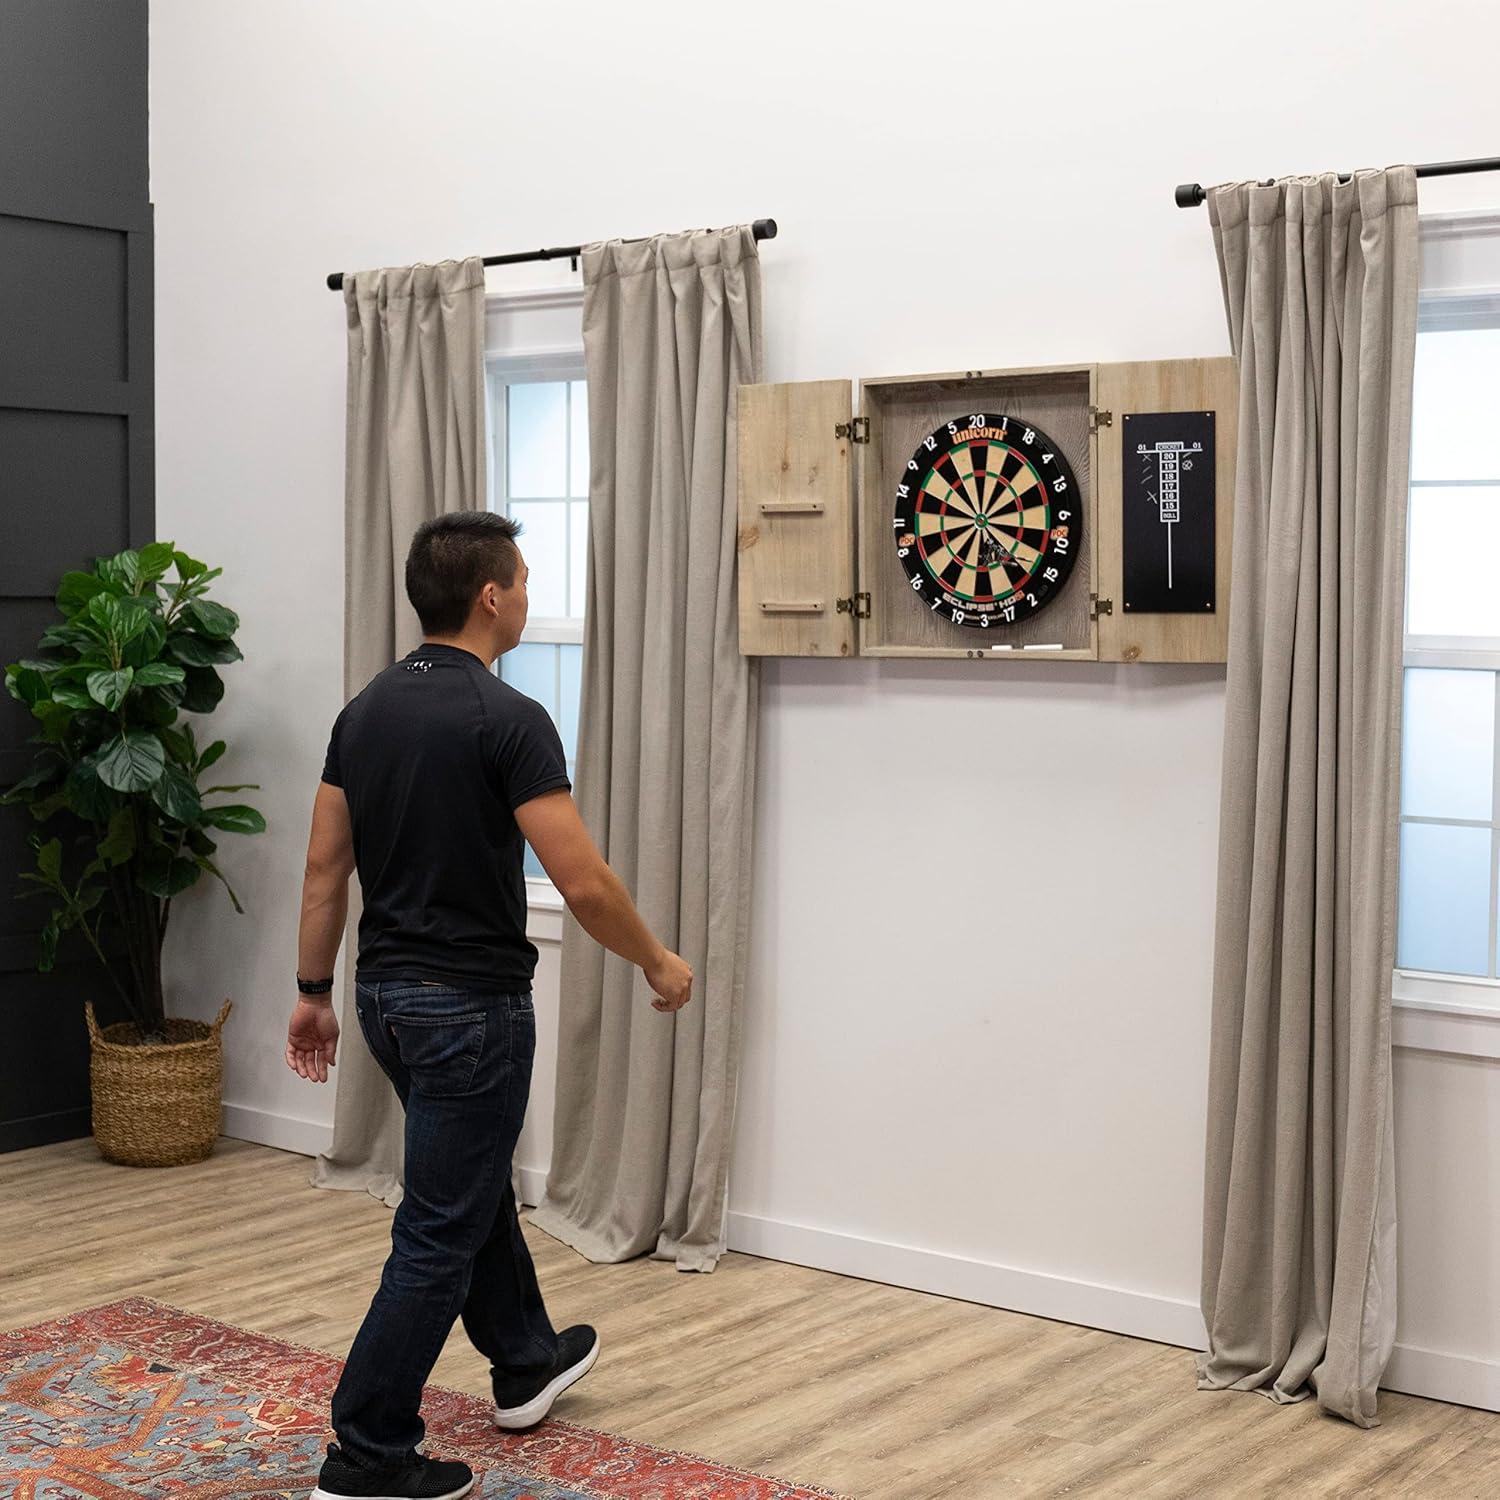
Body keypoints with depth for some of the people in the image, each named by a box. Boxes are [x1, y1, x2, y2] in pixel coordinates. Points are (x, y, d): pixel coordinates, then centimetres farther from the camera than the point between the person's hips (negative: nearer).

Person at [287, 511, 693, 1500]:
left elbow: (324, 869, 7)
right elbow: (584, 883, -22)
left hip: (389, 992, 9)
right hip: (472, 1004, -9)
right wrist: (659, 963, -6)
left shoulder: (365, 710, 4)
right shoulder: (509, 719, -19)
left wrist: (313, 992, 15)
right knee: (439, 1232, 0)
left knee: (476, 1184, 25)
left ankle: (525, 1363, 43)